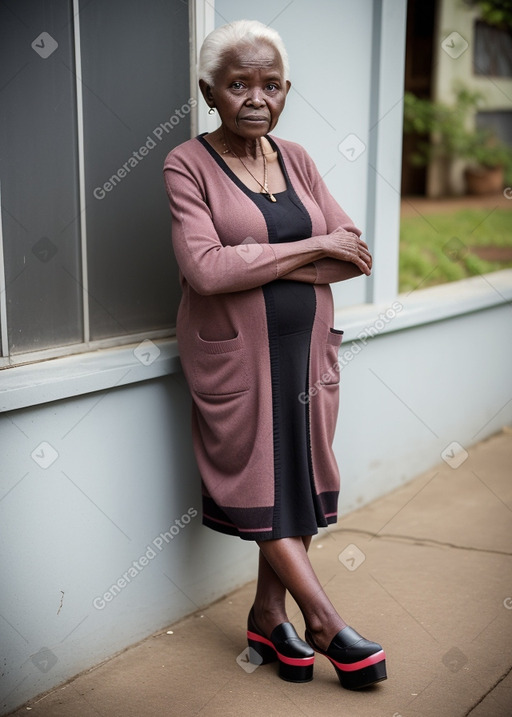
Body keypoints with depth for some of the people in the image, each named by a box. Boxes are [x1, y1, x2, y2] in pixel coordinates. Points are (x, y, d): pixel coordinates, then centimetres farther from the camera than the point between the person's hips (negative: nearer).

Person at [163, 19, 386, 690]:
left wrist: (267, 264, -15)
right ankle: (326, 622, 12)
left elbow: (355, 253, 1)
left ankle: (269, 616, 21)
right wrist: (312, 247, -17)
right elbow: (204, 269, -22)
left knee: (300, 479, 6)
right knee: (259, 481, 1)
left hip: (306, 347, 5)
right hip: (233, 353, -4)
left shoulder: (296, 158, 7)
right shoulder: (188, 164, -7)